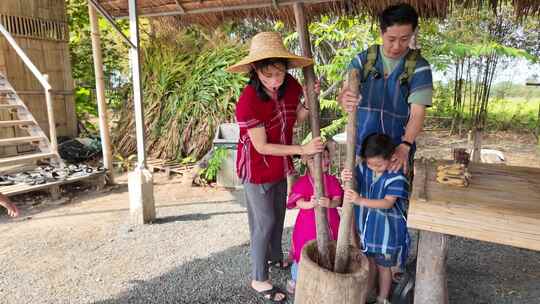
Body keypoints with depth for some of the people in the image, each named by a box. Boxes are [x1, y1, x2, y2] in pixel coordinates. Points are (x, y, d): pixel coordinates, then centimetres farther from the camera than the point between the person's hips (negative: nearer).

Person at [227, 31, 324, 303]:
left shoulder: (290, 86, -11)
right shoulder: (248, 101, -29)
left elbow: (299, 118, 6)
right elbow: (262, 147, -24)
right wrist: (302, 149, -23)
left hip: (280, 165, 7)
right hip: (257, 168, -6)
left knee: (278, 215, 22)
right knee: (264, 222, 5)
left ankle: (275, 257, 48)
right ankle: (259, 279, 26)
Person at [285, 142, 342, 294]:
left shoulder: (333, 180, -1)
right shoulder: (302, 182, -12)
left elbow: (337, 201, -8)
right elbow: (299, 203, -19)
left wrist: (329, 203, -31)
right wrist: (312, 204, -39)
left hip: (329, 223, 3)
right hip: (308, 224, -3)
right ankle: (294, 279, 33)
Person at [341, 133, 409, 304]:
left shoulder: (397, 176, -22)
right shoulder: (363, 168, -7)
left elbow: (388, 203, -30)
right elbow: (353, 187, -7)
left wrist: (360, 200, -42)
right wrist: (346, 180, -32)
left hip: (386, 231, -4)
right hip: (366, 227, 5)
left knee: (383, 266, 16)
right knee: (369, 263, 23)